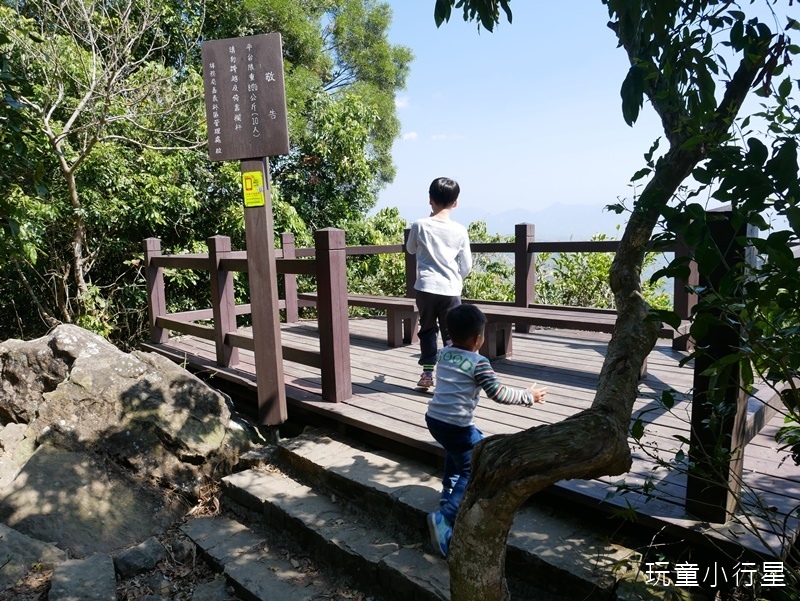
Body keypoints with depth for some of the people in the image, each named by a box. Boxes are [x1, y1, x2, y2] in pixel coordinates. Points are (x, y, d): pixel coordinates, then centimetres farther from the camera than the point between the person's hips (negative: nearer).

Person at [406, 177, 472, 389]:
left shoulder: (420, 225, -4)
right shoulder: (460, 231, -2)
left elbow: (410, 249, 15)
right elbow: (466, 265, 4)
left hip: (426, 287, 0)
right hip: (451, 289, 0)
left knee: (427, 330, 15)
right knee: (451, 334, 8)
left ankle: (427, 374, 20)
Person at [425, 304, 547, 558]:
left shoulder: (443, 354, 6)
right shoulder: (479, 363, -13)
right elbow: (498, 394, -10)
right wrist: (528, 396, 3)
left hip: (434, 419, 8)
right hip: (457, 426, -8)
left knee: (456, 450, 36)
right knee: (472, 471, 0)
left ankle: (448, 491, 40)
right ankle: (445, 518, -14)